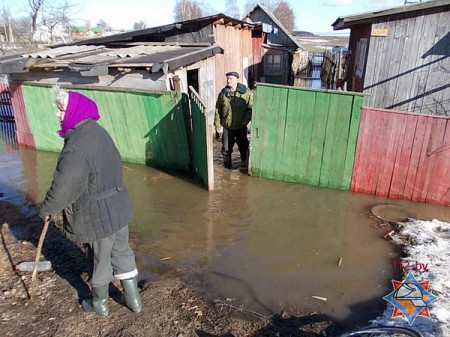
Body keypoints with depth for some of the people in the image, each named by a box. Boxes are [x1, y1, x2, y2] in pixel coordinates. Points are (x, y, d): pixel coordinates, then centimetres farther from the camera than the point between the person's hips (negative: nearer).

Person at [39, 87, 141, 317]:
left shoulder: (77, 145, -25)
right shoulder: (98, 133, 5)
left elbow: (65, 186, -28)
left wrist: (47, 209, -9)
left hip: (97, 217, -8)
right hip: (118, 209, 8)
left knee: (100, 260, 13)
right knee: (122, 254, 19)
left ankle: (99, 304, 38)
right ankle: (133, 298, 34)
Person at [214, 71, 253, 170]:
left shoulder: (246, 92, -8)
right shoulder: (223, 93, -4)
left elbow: (250, 107, -2)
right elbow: (217, 110, 1)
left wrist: (246, 119, -14)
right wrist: (217, 125, 0)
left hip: (241, 126, 0)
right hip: (227, 126, 1)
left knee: (243, 146, 15)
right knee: (226, 148, 7)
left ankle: (244, 164, 39)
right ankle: (227, 166, 26)